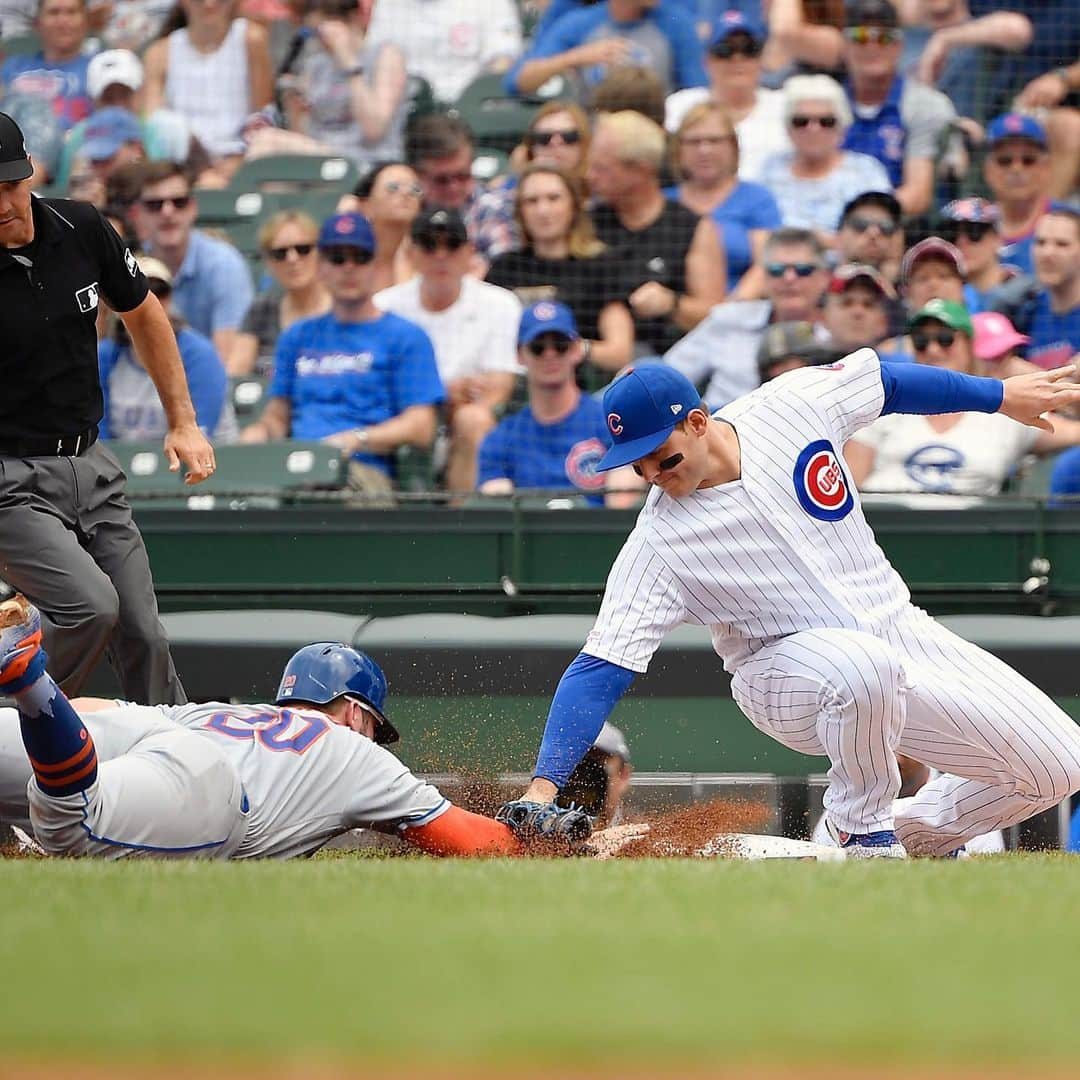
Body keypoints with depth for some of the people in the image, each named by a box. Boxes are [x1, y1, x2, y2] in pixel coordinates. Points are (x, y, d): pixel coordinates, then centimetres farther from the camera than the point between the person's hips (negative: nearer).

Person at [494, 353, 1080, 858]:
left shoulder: (792, 406, -12)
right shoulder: (657, 544, -19)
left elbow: (885, 381, 7)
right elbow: (600, 668, -21)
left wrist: (1002, 395, 17)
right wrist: (543, 785, -32)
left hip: (898, 626, 5)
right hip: (789, 670, -5)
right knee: (865, 666, -42)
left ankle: (914, 833, 19)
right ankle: (865, 837, -15)